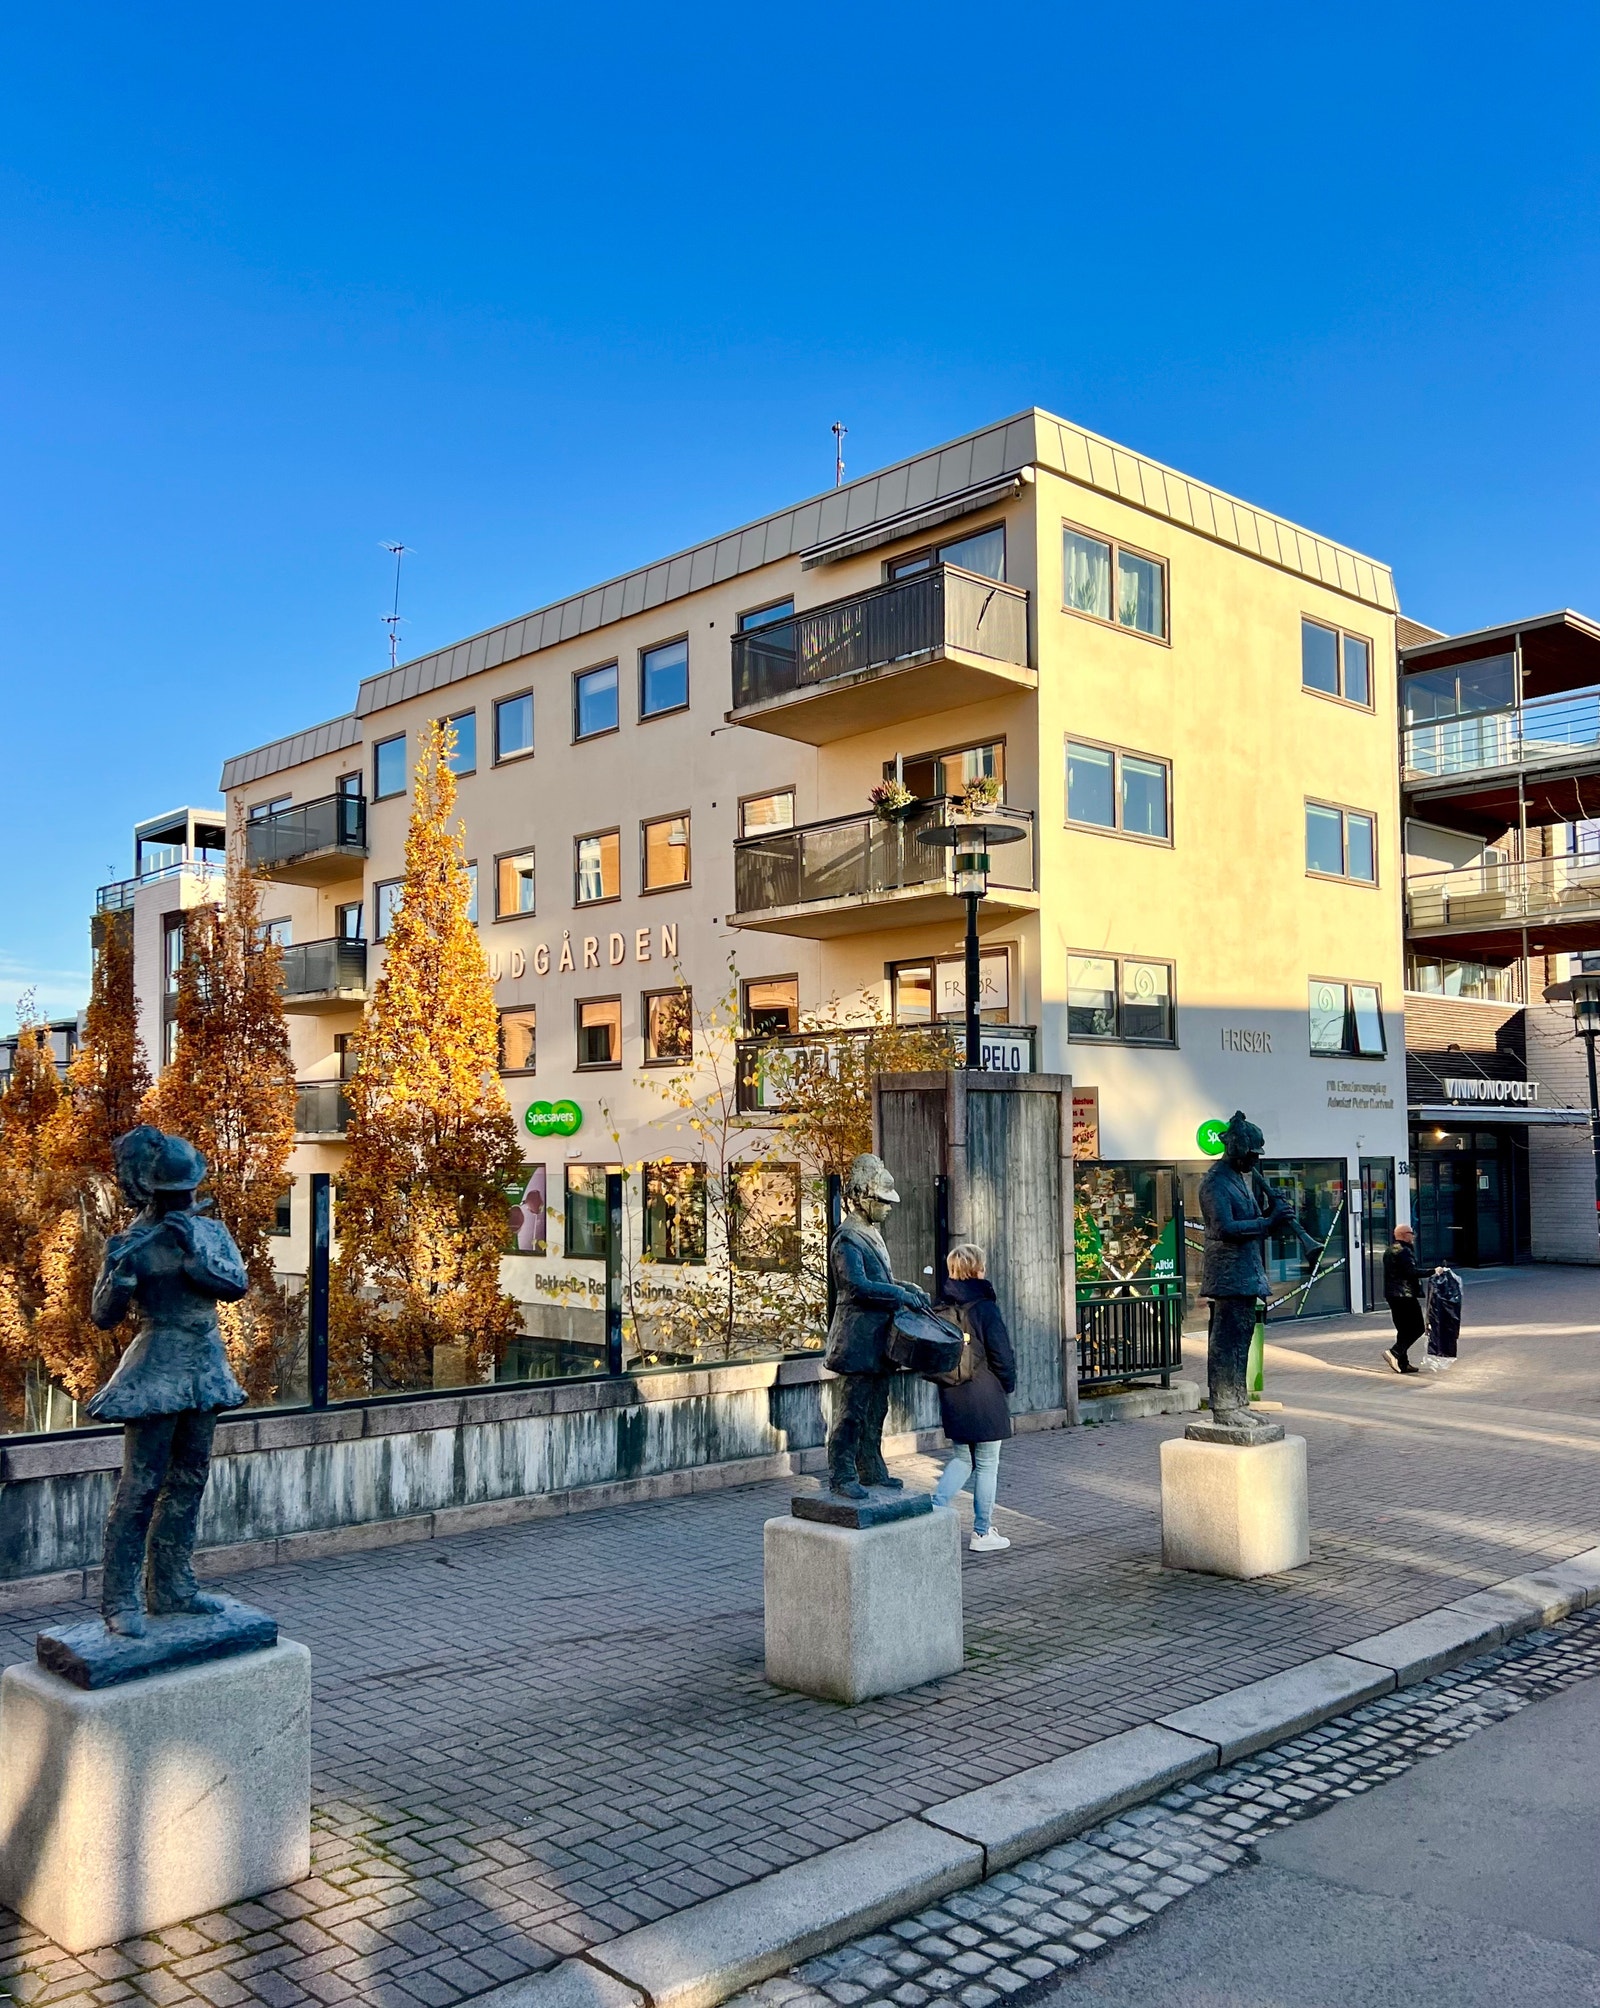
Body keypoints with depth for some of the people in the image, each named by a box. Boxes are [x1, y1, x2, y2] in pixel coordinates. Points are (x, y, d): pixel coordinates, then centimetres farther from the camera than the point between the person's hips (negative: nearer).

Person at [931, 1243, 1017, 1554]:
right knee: (987, 1465, 7)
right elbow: (1001, 1354, -12)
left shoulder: (941, 1307, 1)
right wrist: (1008, 1384, 5)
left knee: (961, 1459, 19)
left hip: (951, 1396, 6)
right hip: (984, 1398, -6)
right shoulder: (984, 1307, -15)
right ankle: (983, 1533, 14)